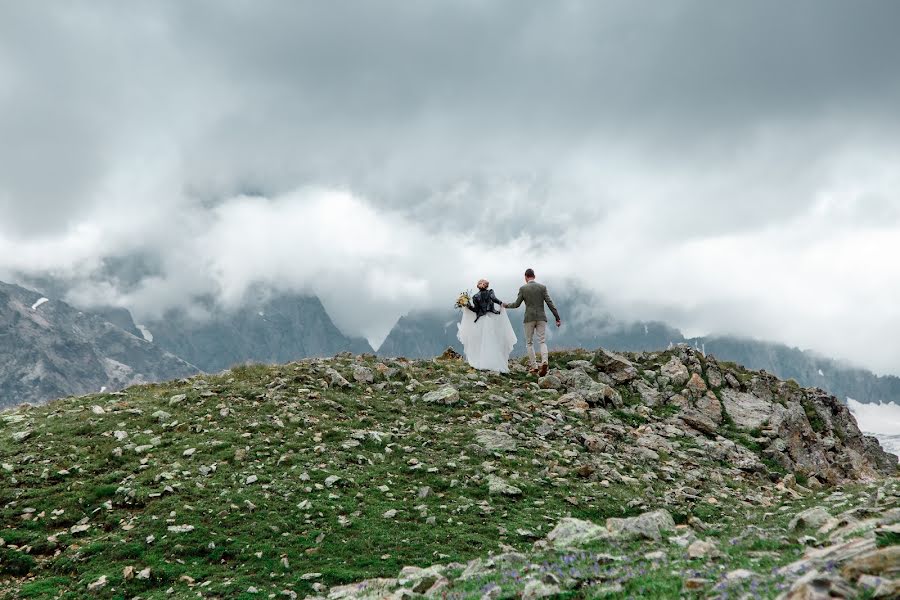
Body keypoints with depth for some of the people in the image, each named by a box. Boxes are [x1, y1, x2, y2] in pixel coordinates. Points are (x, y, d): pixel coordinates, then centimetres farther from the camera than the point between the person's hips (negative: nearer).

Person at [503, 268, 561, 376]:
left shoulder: (523, 288, -2)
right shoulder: (542, 287, 1)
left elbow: (517, 304, 2)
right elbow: (550, 303, -2)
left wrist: (506, 306, 22)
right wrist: (557, 318, 1)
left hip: (529, 318, -1)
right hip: (541, 318, 1)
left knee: (529, 343, 11)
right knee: (542, 342, 3)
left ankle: (534, 366, 5)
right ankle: (545, 361, -23)